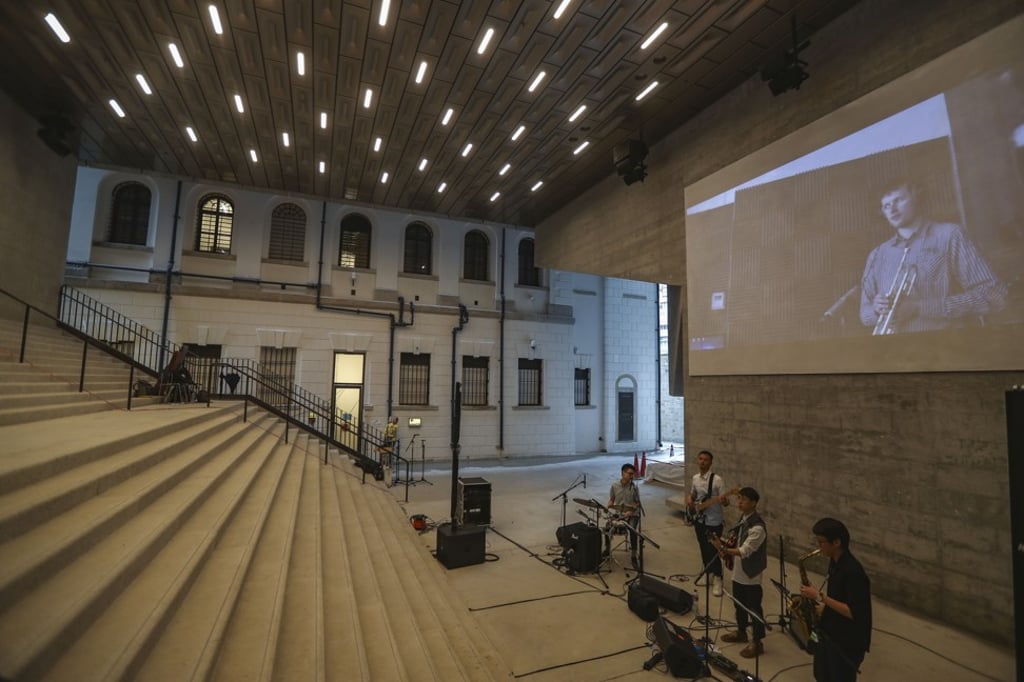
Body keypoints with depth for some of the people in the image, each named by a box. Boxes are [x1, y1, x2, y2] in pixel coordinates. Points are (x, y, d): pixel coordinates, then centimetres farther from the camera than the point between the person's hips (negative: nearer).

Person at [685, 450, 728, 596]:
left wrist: (724, 500, -38)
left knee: (713, 551, -3)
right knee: (704, 550, 17)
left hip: (714, 522, -6)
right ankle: (708, 574, 35)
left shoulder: (717, 480, -17)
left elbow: (725, 502, -16)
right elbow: (692, 494, 16)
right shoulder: (695, 478, 2)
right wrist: (689, 500, -5)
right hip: (699, 520, 6)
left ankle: (717, 580, 13)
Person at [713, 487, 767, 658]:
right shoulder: (743, 518, 1)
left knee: (754, 608, 8)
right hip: (738, 571, 8)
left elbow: (744, 551, -29)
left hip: (751, 575, -8)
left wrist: (724, 549, -40)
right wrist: (727, 548, -2)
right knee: (739, 604, 22)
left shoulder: (757, 527, -27)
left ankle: (757, 642, 24)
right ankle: (741, 632, 41)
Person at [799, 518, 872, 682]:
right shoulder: (835, 562, 0)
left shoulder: (852, 571, -28)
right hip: (829, 632, 8)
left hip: (848, 642, -8)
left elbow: (853, 612, -27)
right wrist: (824, 608, 3)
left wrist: (819, 596, -25)